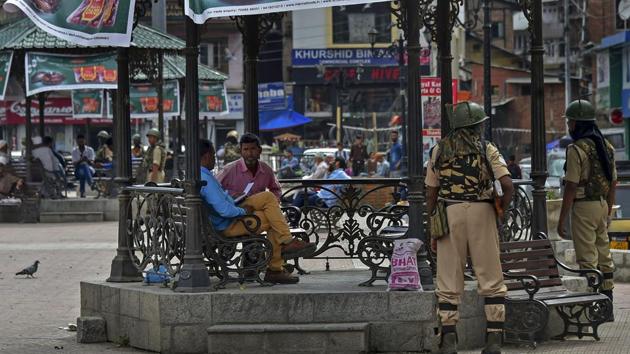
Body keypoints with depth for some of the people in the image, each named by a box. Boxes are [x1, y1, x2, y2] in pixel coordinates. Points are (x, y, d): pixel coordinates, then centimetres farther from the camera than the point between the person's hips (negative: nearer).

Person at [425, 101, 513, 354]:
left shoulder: (439, 151, 9)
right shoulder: (487, 150, 1)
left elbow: (431, 194, 7)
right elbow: (508, 186, -10)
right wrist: (500, 211, 7)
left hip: (449, 213, 2)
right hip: (481, 212, -2)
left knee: (449, 283, 5)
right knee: (491, 281, 5)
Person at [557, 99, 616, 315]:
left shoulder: (577, 149, -15)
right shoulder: (606, 146, 10)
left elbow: (571, 187, -16)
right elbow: (613, 183, 15)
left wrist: (561, 220, -12)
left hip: (583, 207, -8)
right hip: (602, 205, 8)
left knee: (586, 258, -5)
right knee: (603, 254, 13)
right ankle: (607, 299, 17)